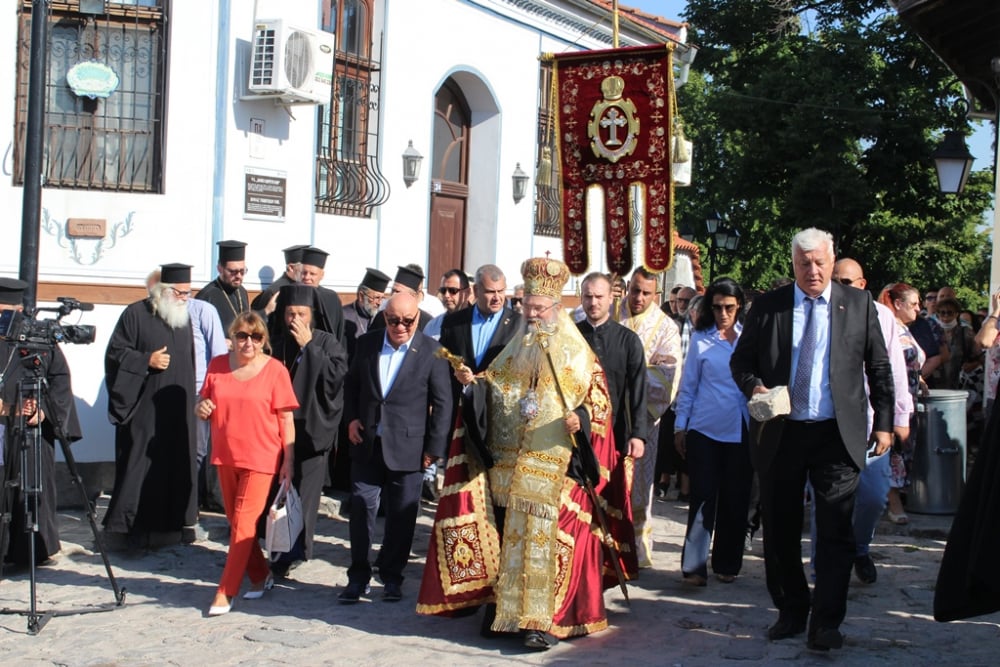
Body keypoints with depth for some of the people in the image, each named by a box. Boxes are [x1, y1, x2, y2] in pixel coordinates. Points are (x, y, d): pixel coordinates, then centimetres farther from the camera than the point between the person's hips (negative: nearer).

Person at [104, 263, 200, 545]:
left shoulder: (185, 317, 14)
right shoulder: (136, 314, -4)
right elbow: (115, 352, -6)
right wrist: (146, 361, -18)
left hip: (178, 409, 5)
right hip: (144, 408, -5)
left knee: (180, 464, 6)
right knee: (140, 464, -4)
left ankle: (179, 519, 14)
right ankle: (135, 523, 3)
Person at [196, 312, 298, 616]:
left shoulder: (275, 370, -7)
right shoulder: (217, 366, 4)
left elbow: (286, 419, -5)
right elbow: (205, 406, 16)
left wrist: (288, 460, -8)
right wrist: (201, 410, -8)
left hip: (261, 458, -5)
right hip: (225, 456, 5)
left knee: (243, 522, -8)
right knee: (237, 521, 12)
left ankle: (226, 592, -4)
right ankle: (260, 577, 29)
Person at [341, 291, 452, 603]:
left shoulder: (432, 352, -6)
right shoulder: (366, 343, 5)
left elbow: (442, 403, -4)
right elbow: (352, 384, 17)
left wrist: (434, 448, -6)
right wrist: (351, 417, 2)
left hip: (406, 448, -3)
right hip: (366, 443, 3)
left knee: (401, 515, 5)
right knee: (361, 507, 4)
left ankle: (392, 577, 20)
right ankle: (358, 577, 16)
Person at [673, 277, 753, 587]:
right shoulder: (701, 339, 1)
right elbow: (687, 385, 5)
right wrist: (680, 427, 2)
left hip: (741, 431, 2)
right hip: (705, 430, -2)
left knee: (736, 499, 7)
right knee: (703, 497, -3)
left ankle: (727, 564, 19)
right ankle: (694, 566, 1)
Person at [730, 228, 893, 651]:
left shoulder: (858, 304, 4)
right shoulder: (767, 306, 4)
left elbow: (879, 368, 8)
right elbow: (740, 361, 8)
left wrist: (883, 423, 4)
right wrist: (753, 387, -12)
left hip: (837, 434, -1)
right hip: (779, 433, 1)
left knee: (835, 530, -3)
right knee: (780, 529, 9)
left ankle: (826, 623, 5)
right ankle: (790, 613, 24)